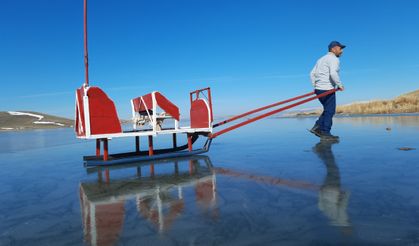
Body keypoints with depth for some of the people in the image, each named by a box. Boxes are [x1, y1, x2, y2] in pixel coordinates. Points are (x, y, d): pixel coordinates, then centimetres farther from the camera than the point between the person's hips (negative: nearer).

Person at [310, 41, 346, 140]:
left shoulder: (321, 59, 22)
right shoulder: (333, 59, -6)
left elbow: (312, 74, 18)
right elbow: (333, 73, -22)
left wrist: (315, 86, 17)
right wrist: (340, 85, -13)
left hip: (319, 89, 9)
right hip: (327, 89, -9)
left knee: (328, 110, 17)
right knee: (329, 111, -2)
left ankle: (317, 127, 8)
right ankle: (325, 133, 0)